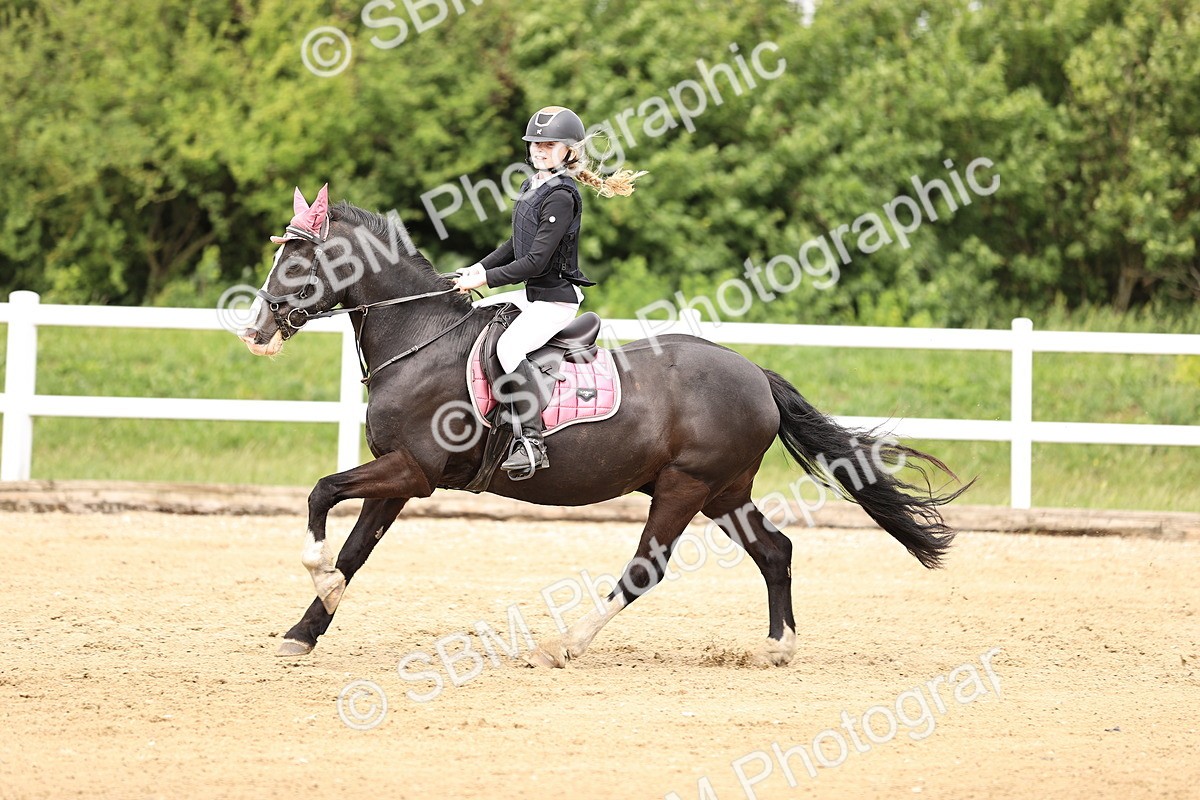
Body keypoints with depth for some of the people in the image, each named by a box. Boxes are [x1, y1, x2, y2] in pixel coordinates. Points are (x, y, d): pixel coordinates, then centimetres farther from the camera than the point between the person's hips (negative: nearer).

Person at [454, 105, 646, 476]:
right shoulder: (533, 187, 11)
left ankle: (531, 441, -34)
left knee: (509, 347, -32)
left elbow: (535, 261, -21)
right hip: (532, 293, 11)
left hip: (556, 296, -11)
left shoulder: (561, 197, -18)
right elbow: (516, 245, 20)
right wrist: (479, 268, 6)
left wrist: (485, 278, -17)